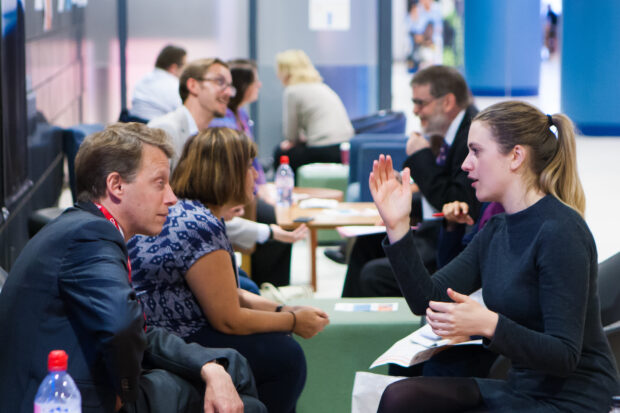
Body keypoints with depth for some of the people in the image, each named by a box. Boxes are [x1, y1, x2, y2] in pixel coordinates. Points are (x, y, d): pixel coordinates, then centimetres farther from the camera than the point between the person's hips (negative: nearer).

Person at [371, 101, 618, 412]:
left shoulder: (560, 232, -18)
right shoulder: (496, 231, 9)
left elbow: (565, 355, -22)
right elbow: (426, 299, 3)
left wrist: (489, 325, -35)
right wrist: (397, 226, -6)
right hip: (521, 387, 8)